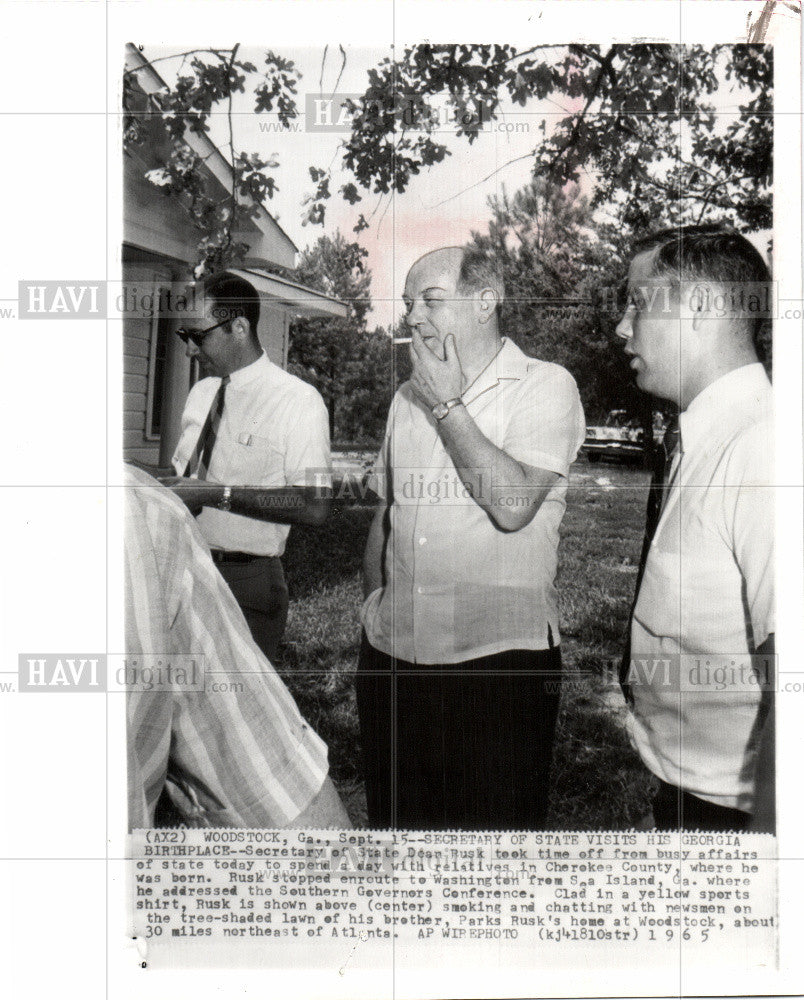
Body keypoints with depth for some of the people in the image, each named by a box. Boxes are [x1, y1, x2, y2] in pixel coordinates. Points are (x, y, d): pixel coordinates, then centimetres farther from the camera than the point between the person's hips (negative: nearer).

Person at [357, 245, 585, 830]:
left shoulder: (545, 387, -5)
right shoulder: (409, 396, 15)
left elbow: (512, 504, -19)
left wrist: (448, 405, -11)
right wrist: (375, 611, 12)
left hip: (500, 660, -6)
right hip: (391, 658, 6)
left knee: (494, 825, 6)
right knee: (395, 821, 18)